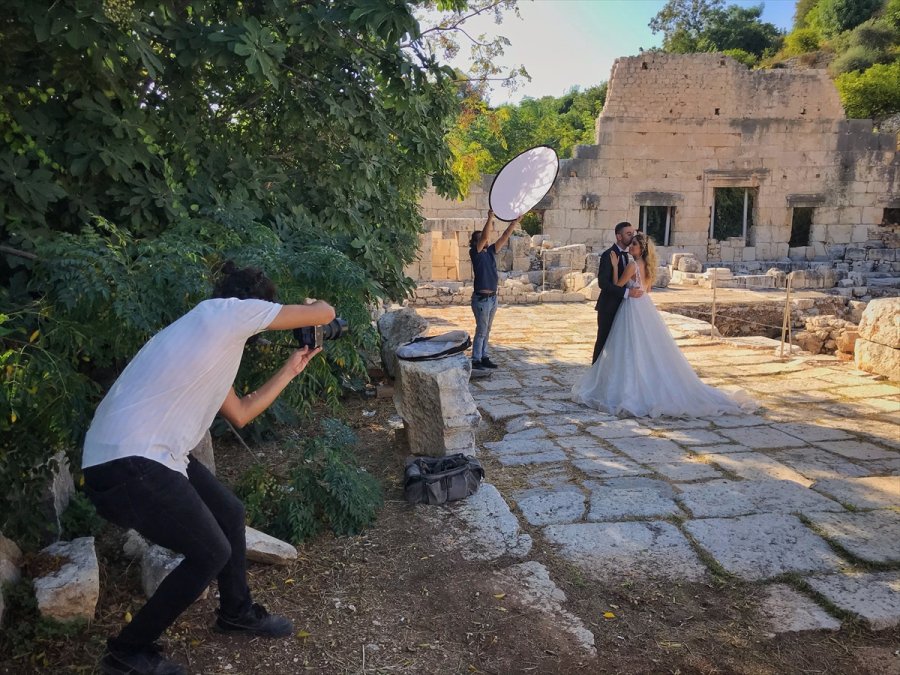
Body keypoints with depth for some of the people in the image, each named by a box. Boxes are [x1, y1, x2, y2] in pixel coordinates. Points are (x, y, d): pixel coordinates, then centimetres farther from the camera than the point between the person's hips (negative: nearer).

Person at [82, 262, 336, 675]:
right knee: (210, 553, 3)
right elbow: (324, 314, -8)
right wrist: (313, 306, 16)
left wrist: (290, 370, 29)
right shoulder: (227, 311, -11)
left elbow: (240, 413, 23)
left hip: (144, 454, 10)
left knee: (230, 513, 19)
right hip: (126, 465, -10)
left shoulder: (213, 336, 19)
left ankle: (236, 611, 41)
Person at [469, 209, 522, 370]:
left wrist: (515, 222, 2)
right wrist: (490, 218, -28)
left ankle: (484, 357, 22)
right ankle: (475, 360, 4)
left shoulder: (490, 252, 11)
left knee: (486, 330, 14)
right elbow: (485, 236, -24)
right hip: (481, 298, -7)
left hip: (492, 297, 7)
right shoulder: (475, 253, -9)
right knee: (481, 331, -3)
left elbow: (505, 236, 8)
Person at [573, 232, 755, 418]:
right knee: (651, 351, 12)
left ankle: (632, 391, -1)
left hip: (633, 310, -9)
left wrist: (615, 266, -5)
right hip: (645, 307, 9)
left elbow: (618, 285, -8)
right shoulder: (648, 266, 11)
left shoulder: (632, 265, -14)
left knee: (633, 351, -4)